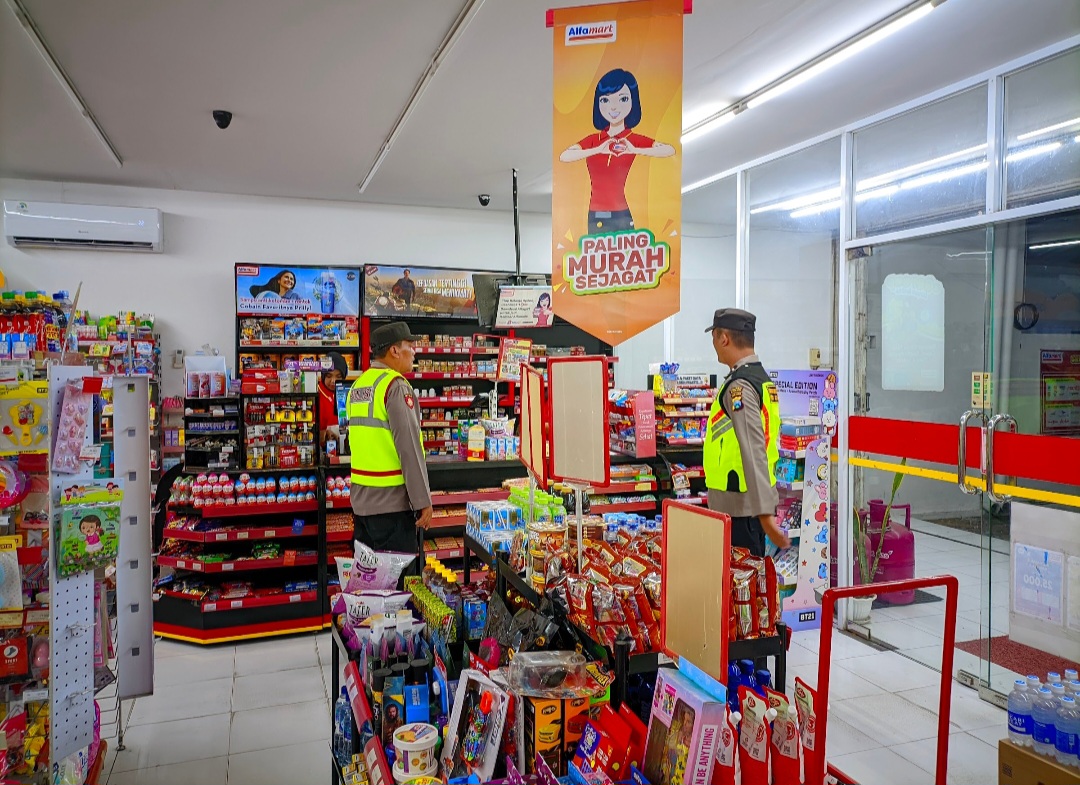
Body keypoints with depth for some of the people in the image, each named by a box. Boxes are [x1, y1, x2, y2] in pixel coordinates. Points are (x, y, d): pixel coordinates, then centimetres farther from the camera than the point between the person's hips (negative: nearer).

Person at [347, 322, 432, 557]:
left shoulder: (358, 384, 11)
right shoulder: (396, 386, -15)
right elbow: (409, 447, -20)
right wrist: (423, 501, -17)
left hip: (360, 498, 9)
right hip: (391, 501, -8)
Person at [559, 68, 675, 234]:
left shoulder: (634, 139, 1)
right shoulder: (593, 140, 7)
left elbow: (670, 151, -12)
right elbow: (564, 157, -9)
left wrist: (635, 150, -21)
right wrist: (597, 150, -17)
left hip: (621, 214, -2)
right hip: (596, 216, 2)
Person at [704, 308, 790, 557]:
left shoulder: (739, 386, -18)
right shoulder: (762, 377, 12)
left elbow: (754, 452, -25)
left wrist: (765, 513, -28)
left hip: (738, 505, -9)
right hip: (755, 501, 9)